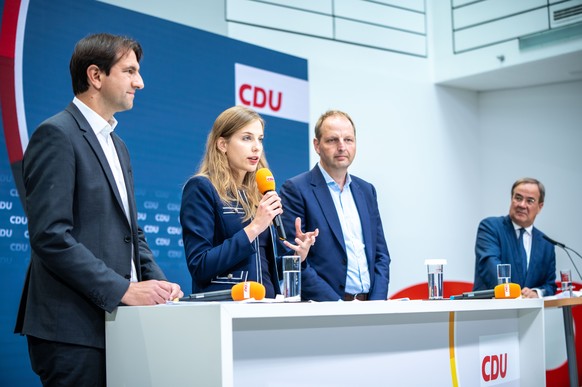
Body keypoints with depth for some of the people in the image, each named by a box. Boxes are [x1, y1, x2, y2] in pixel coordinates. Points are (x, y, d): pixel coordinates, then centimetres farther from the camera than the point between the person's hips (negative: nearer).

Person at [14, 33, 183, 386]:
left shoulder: (117, 145, 19)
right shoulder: (57, 135, -9)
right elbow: (51, 236, -18)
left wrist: (157, 282, 4)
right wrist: (124, 290, -19)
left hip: (113, 324, 8)